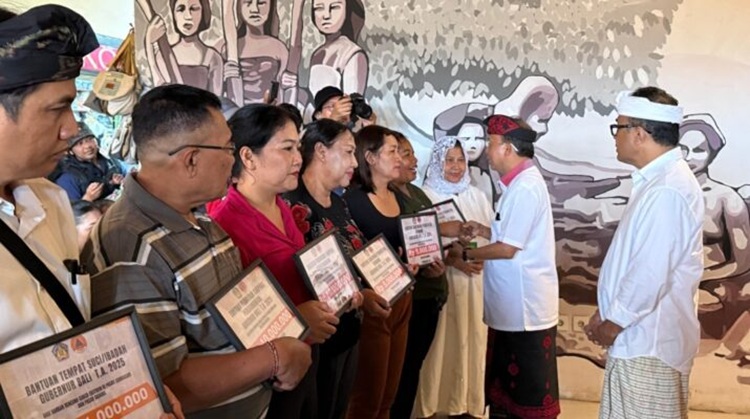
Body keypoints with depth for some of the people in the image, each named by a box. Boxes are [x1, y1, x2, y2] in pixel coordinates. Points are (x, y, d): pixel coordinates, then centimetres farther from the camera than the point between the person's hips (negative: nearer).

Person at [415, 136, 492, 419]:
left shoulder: (476, 196, 11)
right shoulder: (425, 196, -5)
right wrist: (454, 260, -18)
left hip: (474, 279, 4)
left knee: (471, 340, 9)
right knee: (440, 343, -1)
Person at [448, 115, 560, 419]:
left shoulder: (525, 187, -20)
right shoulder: (520, 182, 11)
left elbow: (508, 249, -21)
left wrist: (466, 254, -9)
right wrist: (482, 230, 7)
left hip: (525, 305, -10)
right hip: (513, 303, 10)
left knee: (529, 387, 5)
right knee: (508, 380, 20)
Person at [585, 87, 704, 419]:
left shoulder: (667, 190, -23)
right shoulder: (659, 179, 10)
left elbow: (651, 275, -26)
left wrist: (613, 324, -13)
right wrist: (606, 313, 13)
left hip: (647, 342, -10)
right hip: (642, 336, 10)